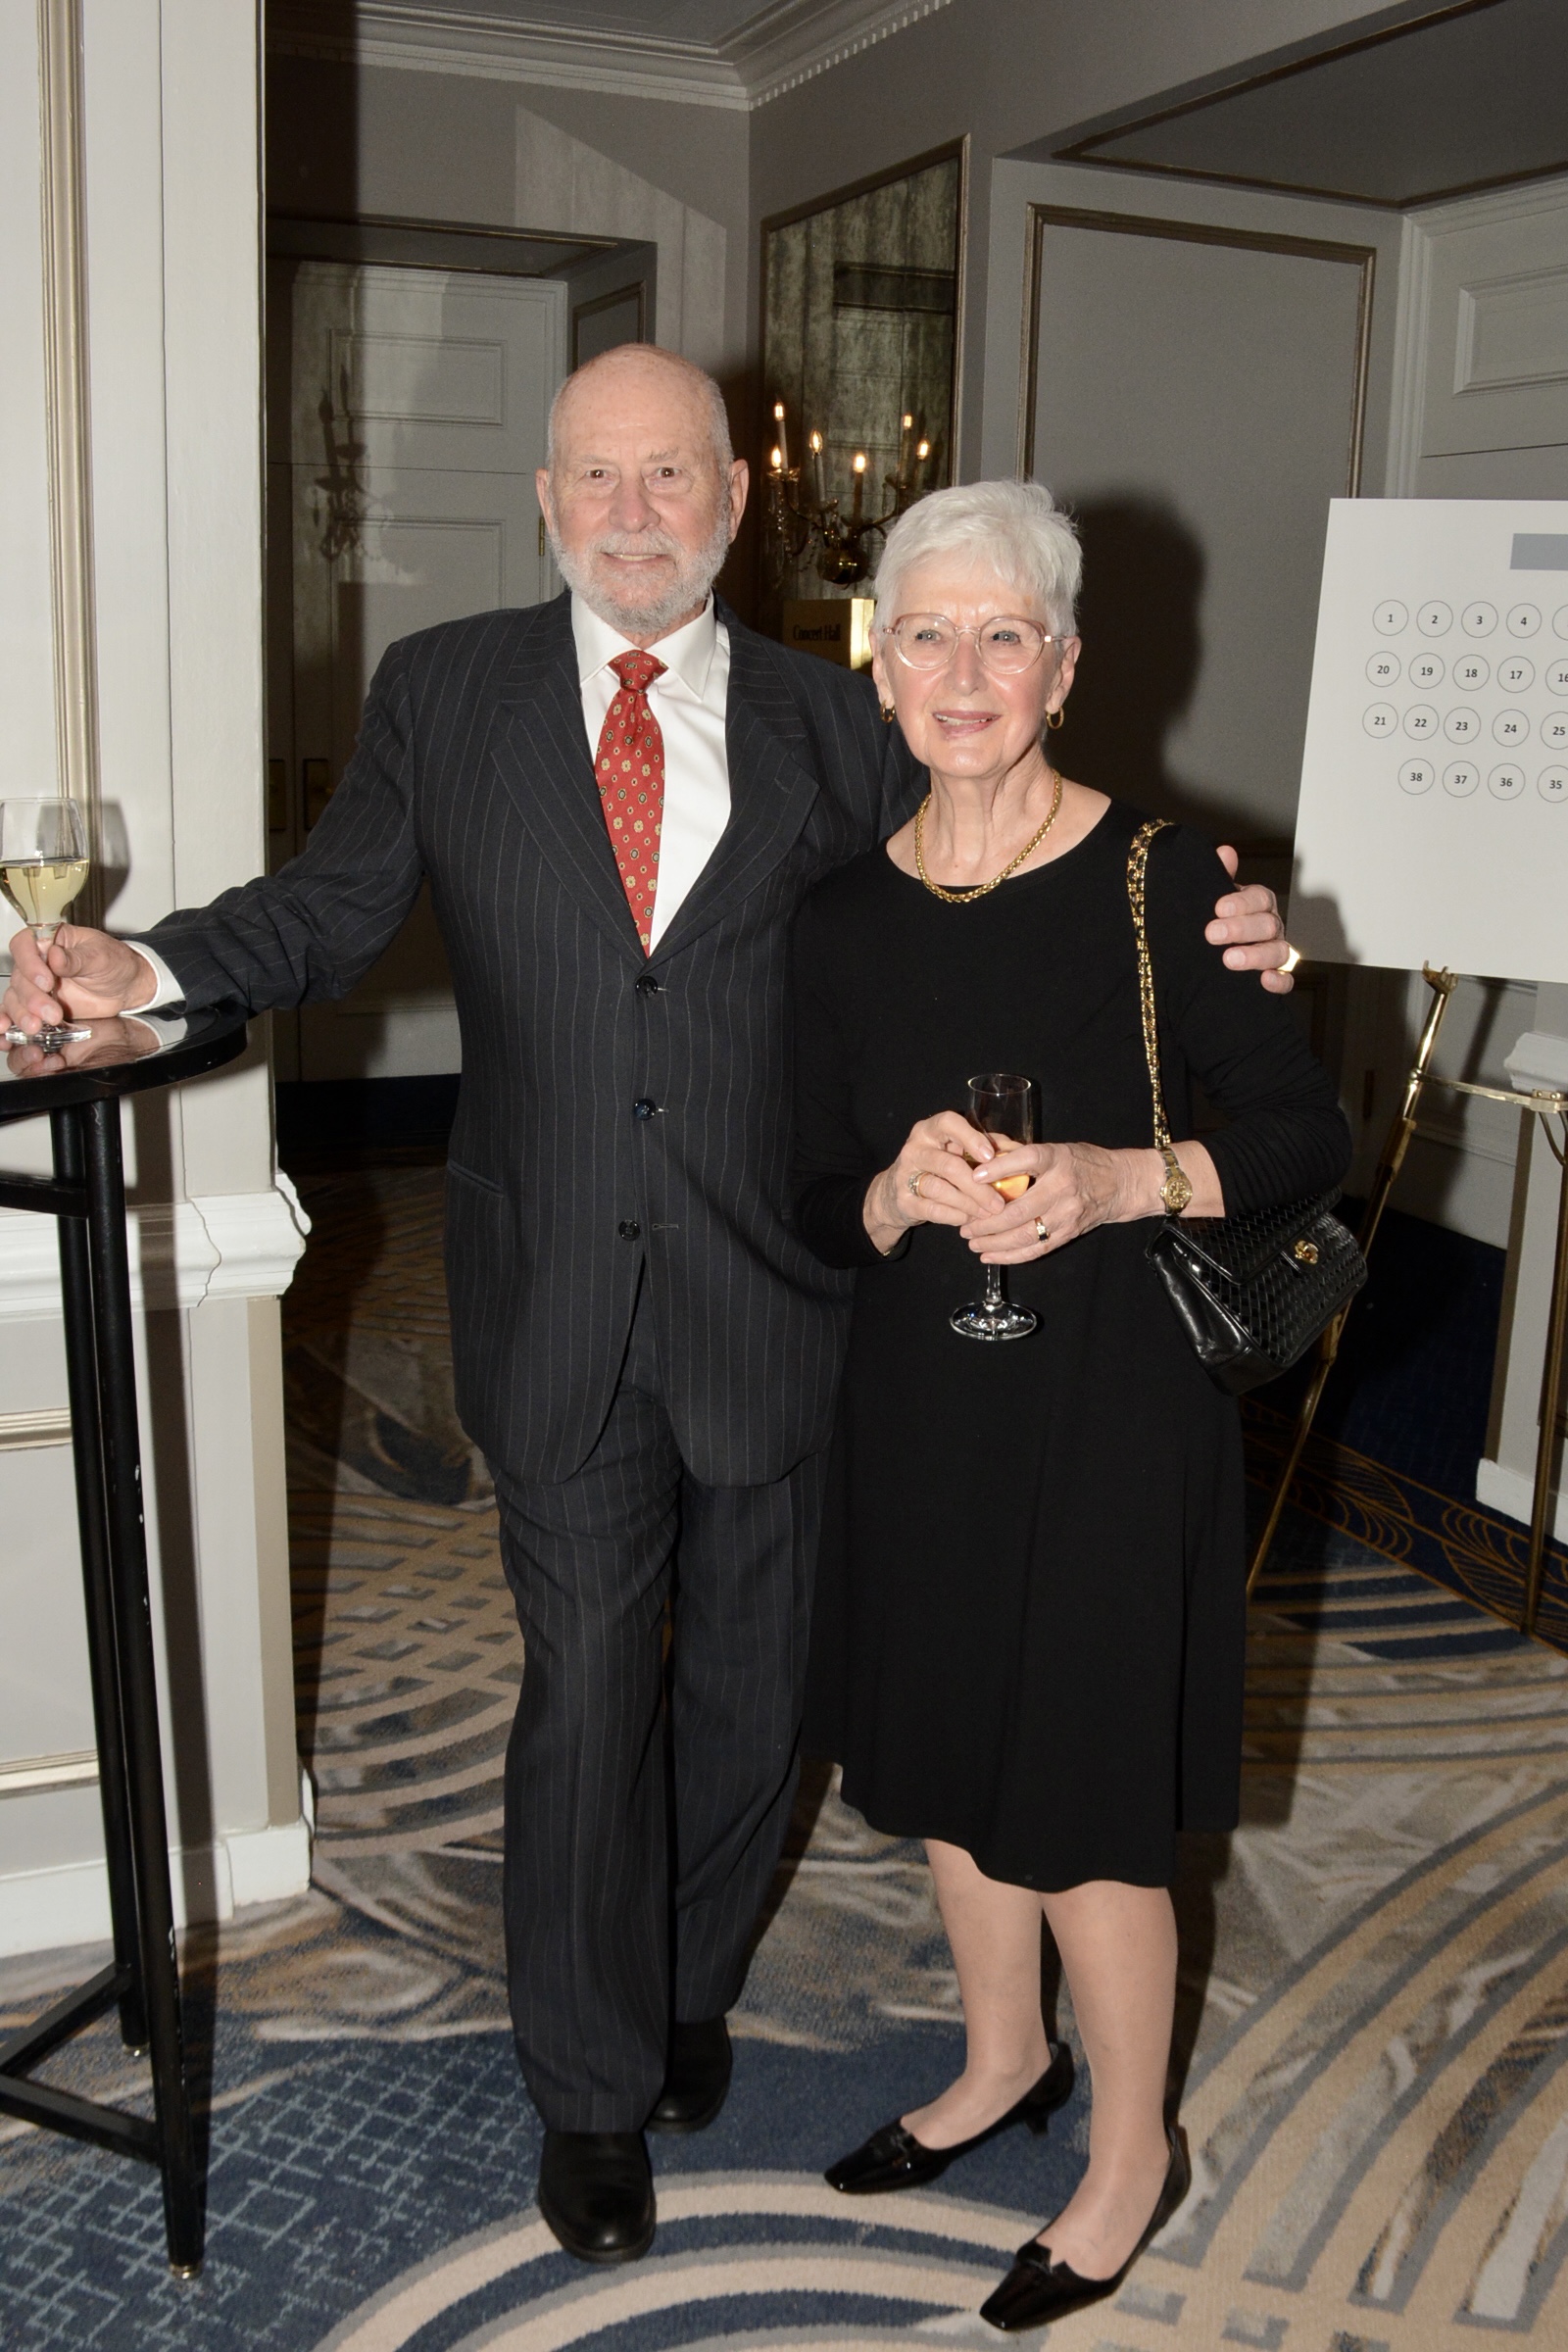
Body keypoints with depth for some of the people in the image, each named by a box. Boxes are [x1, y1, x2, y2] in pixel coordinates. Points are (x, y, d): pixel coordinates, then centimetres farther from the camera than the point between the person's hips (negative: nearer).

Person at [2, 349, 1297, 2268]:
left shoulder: (830, 725, 2)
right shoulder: (441, 692, 1)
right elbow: (331, 908, 4)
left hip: (770, 1306, 2)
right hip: (559, 1306, -1)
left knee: (747, 1690, 18)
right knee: (585, 1700, 9)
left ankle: (689, 1985, 47)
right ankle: (593, 2093, 32)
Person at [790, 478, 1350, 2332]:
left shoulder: (1160, 881, -12)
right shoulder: (845, 920, 1)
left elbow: (1308, 1135, -7)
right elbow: (816, 1205, 5)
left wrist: (1117, 1181, -23)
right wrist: (905, 1196, -17)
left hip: (1109, 1397, -5)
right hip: (920, 1396, 5)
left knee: (1081, 1791, 6)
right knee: (942, 1746, 20)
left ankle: (1133, 2150, 33)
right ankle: (1003, 2058, 46)